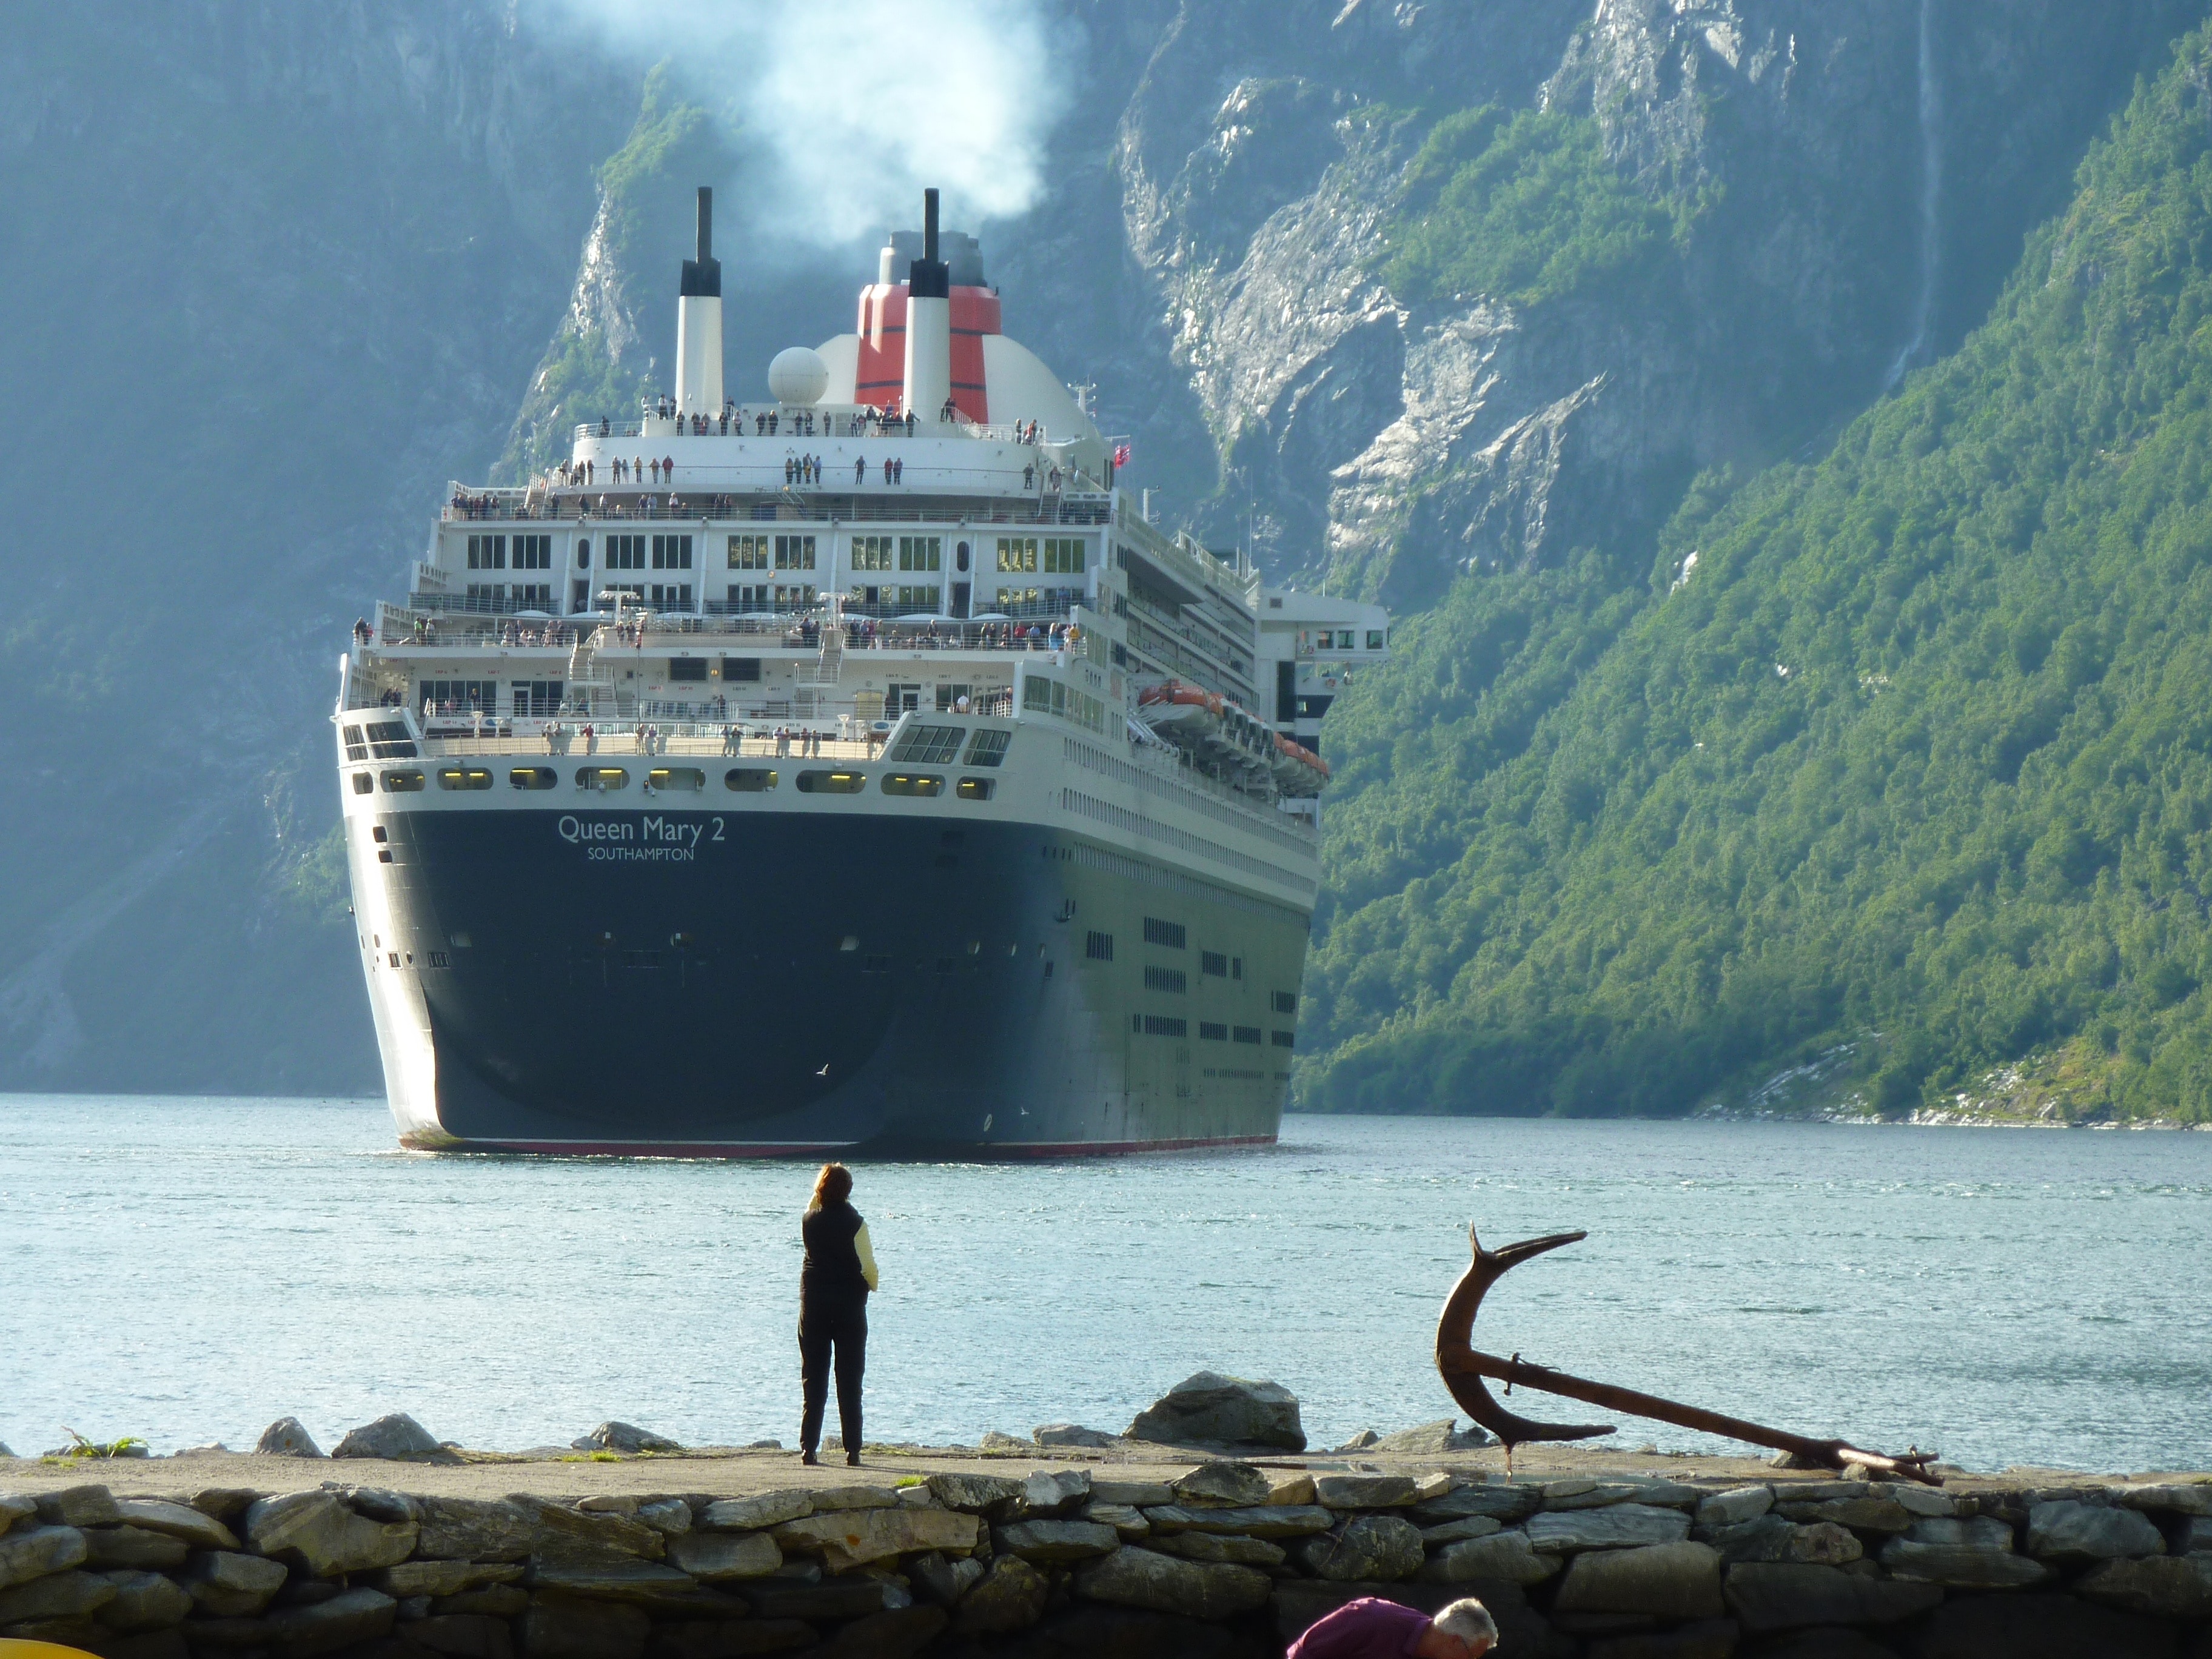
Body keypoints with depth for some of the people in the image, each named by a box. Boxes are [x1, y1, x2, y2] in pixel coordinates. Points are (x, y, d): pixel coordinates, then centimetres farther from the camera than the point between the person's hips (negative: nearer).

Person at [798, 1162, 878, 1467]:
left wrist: (818, 1196, 17)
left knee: (813, 1377, 6)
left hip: (813, 1304, 3)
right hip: (849, 1304, -3)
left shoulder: (809, 1221, -1)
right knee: (850, 1381, 2)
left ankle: (808, 1448, 0)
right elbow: (867, 1265, -10)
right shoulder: (854, 1223, -11)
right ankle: (852, 1450, 0)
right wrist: (872, 1285, 8)